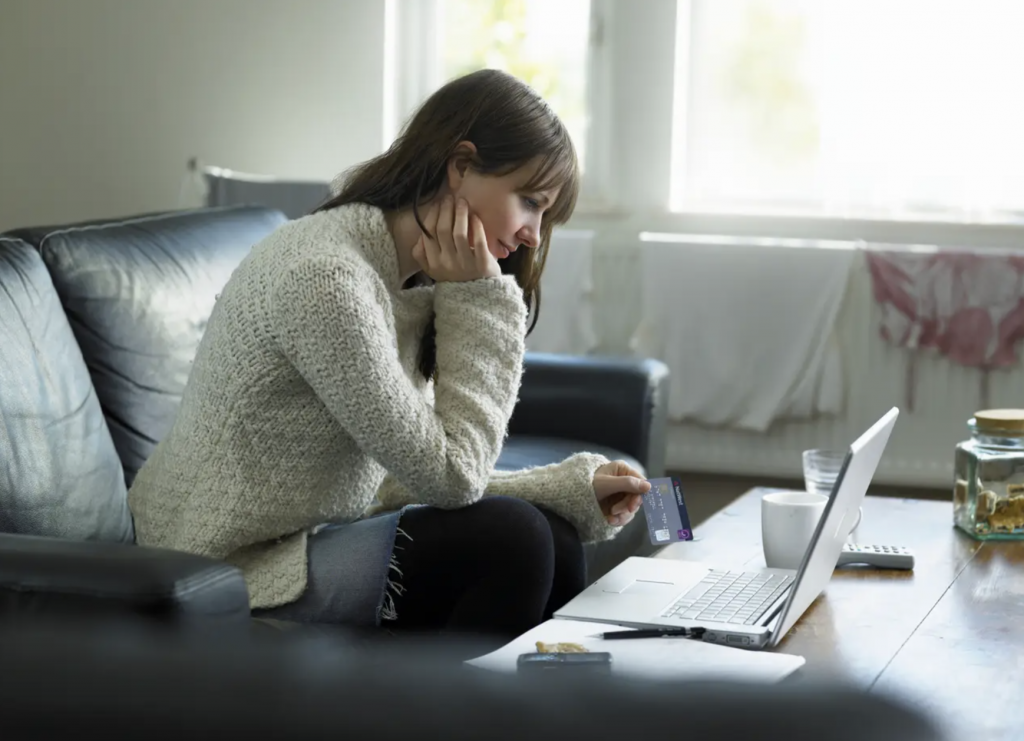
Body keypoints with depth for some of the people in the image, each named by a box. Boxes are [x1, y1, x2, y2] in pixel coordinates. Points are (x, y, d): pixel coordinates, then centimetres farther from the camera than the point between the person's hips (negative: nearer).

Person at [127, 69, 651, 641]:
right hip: (233, 579, -9)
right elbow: (447, 476, -20)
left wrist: (575, 488, 0)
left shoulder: (405, 279, 6)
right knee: (510, 538, -17)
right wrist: (476, 299, -16)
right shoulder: (326, 277, -24)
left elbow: (405, 482, 4)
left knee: (551, 539, -2)